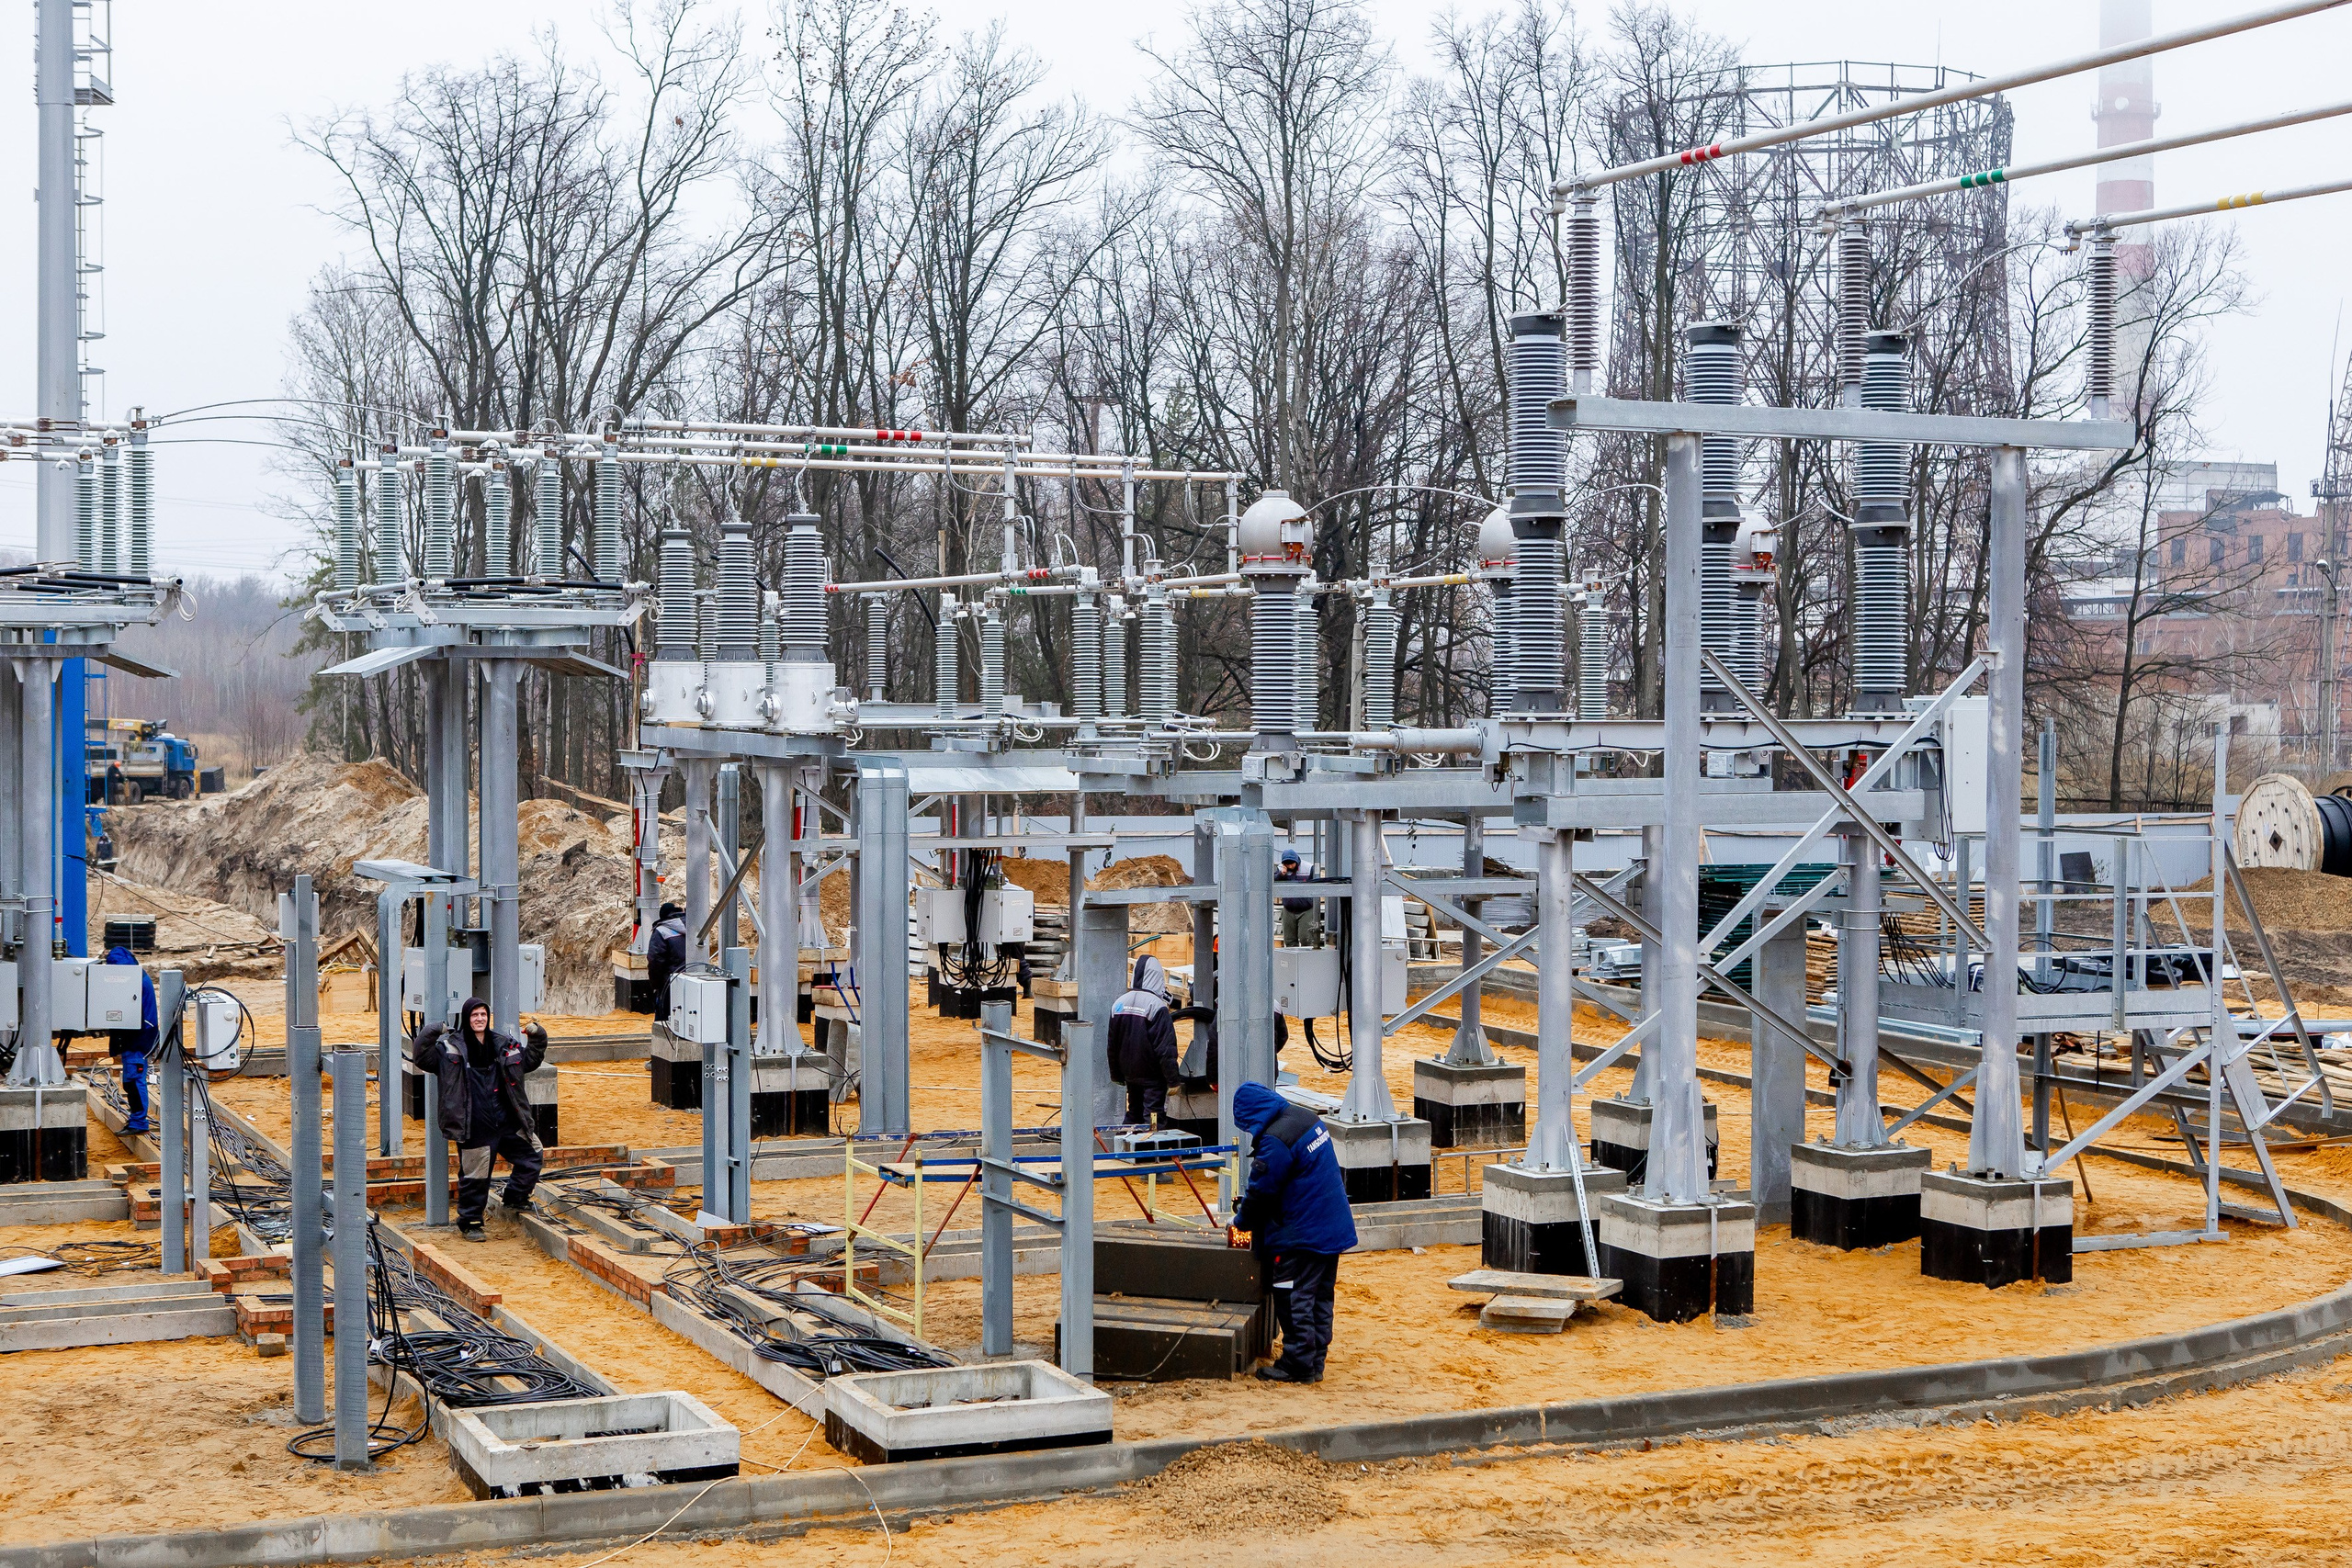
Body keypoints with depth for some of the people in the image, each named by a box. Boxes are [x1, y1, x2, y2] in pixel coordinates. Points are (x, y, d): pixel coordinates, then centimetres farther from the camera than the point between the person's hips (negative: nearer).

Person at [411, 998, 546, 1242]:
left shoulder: (505, 1045, 11)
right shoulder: (450, 1046, -2)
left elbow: (532, 1057, 24)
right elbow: (422, 1056, -10)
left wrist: (537, 1036, 8)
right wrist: (432, 1032, -21)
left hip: (507, 1122, 5)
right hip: (475, 1128, -5)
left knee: (532, 1156, 11)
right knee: (474, 1176, 0)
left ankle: (514, 1200, 29)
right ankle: (469, 1223, 15)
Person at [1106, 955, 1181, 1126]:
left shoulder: (1119, 1004, 4)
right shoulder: (1157, 1005, -17)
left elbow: (1112, 1044, 11)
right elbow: (1165, 1048, -17)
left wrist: (1116, 1074, 20)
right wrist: (1173, 1077, -11)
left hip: (1129, 1073, 6)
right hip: (1152, 1074, -6)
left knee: (1133, 1114, 17)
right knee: (1152, 1118, -4)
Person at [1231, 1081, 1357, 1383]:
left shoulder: (1275, 1141, -23)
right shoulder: (1306, 1117, 7)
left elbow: (1261, 1192, -15)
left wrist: (1241, 1221, 5)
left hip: (1302, 1235, -10)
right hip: (1334, 1227, 10)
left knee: (1294, 1301, 1)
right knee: (1320, 1298, 15)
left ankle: (1298, 1366, 7)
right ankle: (1315, 1363, 22)